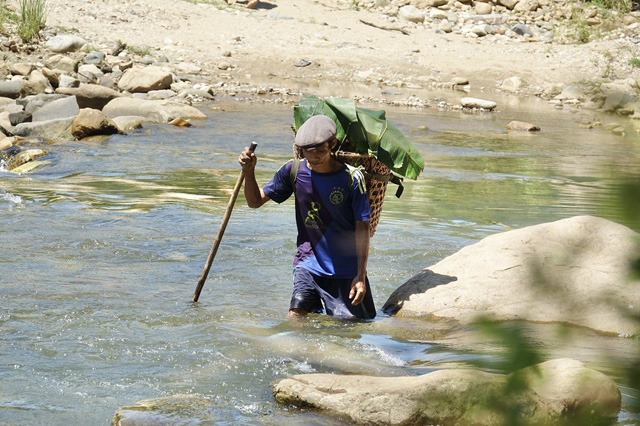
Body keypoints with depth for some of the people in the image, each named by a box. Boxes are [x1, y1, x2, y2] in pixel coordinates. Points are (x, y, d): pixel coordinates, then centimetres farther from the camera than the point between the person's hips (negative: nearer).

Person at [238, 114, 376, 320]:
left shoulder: (352, 178, -12)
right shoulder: (294, 170, -3)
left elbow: (362, 228, -9)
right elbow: (255, 201, 6)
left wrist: (361, 275, -13)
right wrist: (249, 171, -13)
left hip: (346, 269, -2)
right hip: (308, 263, 2)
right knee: (295, 319, -15)